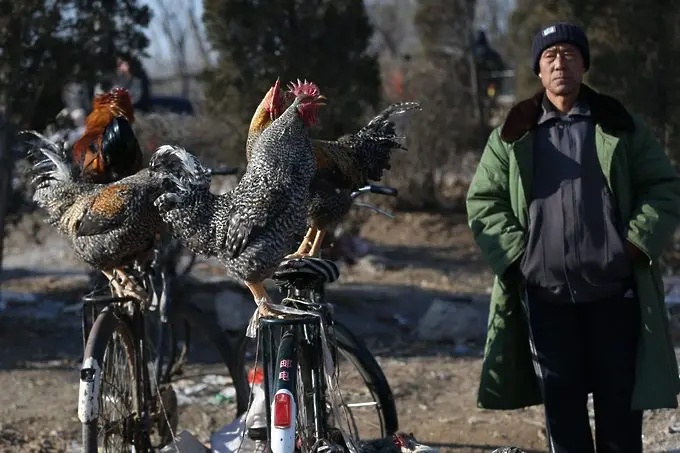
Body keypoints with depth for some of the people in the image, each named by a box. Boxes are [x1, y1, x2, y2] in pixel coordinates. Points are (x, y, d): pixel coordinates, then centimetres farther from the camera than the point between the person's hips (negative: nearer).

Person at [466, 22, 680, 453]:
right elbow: (482, 200, 8)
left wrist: (637, 242, -8)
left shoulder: (622, 126, 7)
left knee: (620, 400, 4)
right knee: (561, 400, 4)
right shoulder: (514, 135, 9)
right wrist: (516, 252, -5)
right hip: (546, 293, 1)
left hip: (615, 290, -1)